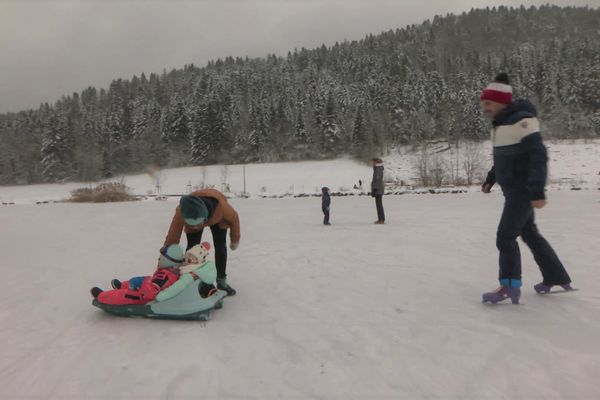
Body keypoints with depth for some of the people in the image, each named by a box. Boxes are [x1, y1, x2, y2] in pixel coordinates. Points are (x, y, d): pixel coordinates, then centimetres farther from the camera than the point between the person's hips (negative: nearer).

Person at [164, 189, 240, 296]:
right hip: (191, 217, 1)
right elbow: (171, 239, -37)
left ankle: (221, 281, 7)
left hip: (218, 218, 0)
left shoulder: (220, 205, -47)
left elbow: (234, 218, -25)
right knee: (192, 248, -13)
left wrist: (235, 240, -9)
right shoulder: (180, 212, -44)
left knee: (220, 246, -8)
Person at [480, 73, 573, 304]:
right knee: (530, 234, 18)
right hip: (513, 191, 10)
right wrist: (491, 179, 17)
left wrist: (537, 191, -26)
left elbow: (538, 156, -22)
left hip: (523, 192, -10)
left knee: (505, 237, -9)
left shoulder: (522, 120, -18)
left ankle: (510, 287, 2)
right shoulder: (500, 124, 10)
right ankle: (556, 278, 33)